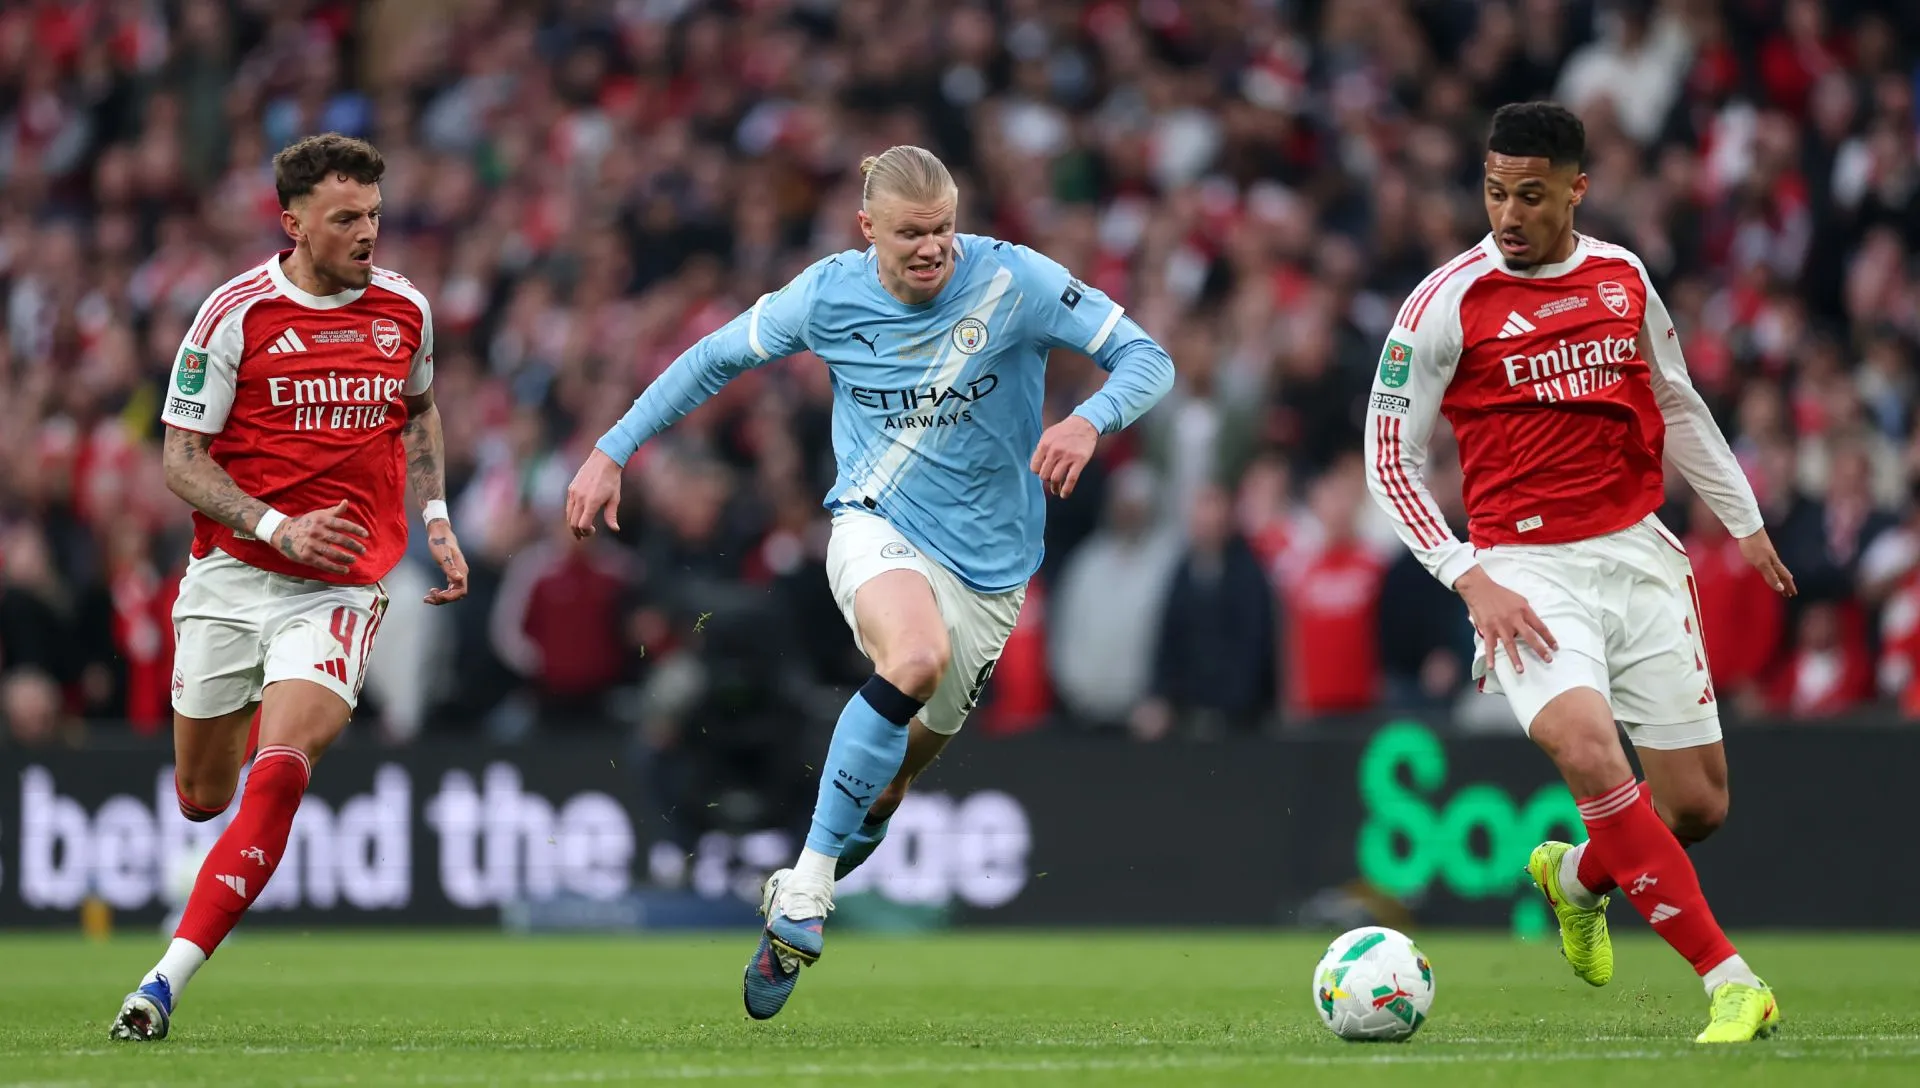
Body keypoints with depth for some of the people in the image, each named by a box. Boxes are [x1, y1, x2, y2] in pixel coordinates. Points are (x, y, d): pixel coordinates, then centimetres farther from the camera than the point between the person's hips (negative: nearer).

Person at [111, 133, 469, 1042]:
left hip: (340, 589, 0)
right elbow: (180, 457, -7)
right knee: (201, 795, 10)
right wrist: (279, 528, -19)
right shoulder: (236, 314, -9)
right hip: (231, 579, 0)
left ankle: (167, 981, -21)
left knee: (278, 773, -21)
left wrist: (435, 517, 11)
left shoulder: (404, 308, 3)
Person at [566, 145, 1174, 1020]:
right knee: (917, 655, -35)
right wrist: (612, 451, 5)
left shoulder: (1014, 282, -13)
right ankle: (804, 893, -30)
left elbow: (1146, 359, -13)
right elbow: (714, 360, 6)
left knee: (924, 739, 13)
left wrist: (1088, 421, -34)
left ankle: (869, 817, 54)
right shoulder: (830, 294, -9)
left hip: (988, 561, 2)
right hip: (876, 527, -2)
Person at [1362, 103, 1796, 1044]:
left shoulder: (1622, 278, 6)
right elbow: (1390, 456, -3)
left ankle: (1577, 876, 38)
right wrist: (1471, 580, -11)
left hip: (1640, 553, 4)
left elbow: (1677, 406, 22)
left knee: (1698, 804, 3)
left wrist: (1743, 522, 24)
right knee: (1588, 747, -30)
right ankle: (1730, 982, -27)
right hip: (1528, 568, -4)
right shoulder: (1447, 303, -7)